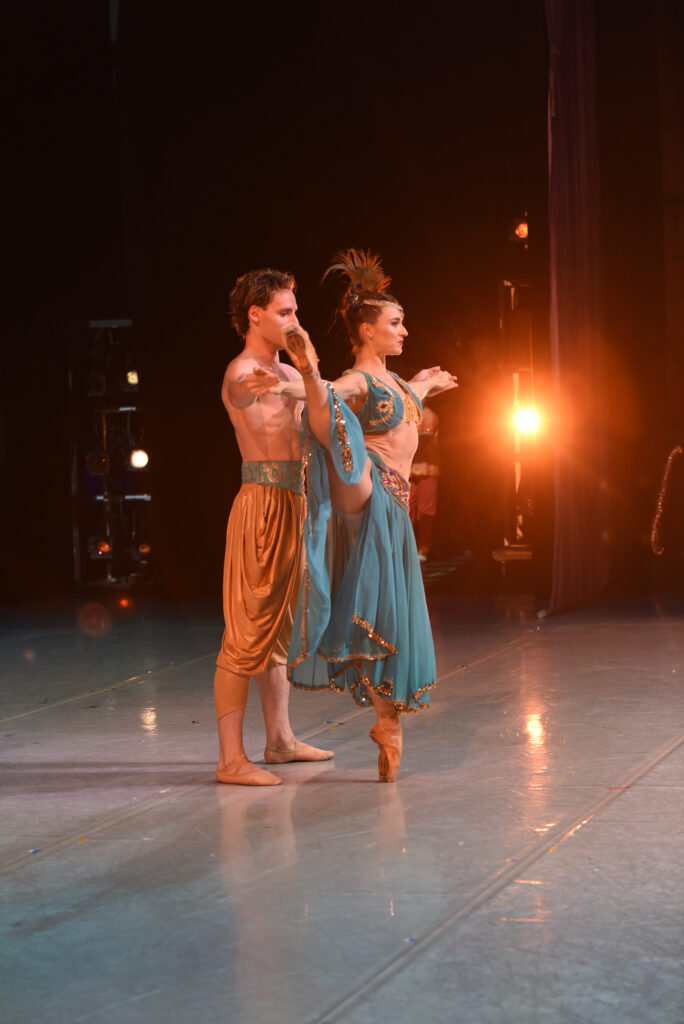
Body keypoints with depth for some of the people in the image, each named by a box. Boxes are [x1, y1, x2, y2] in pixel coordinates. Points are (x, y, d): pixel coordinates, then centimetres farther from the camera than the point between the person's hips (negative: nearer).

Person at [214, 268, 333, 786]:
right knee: (247, 632, -9)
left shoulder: (288, 374, 18)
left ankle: (281, 739, 26)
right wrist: (250, 387, -55)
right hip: (262, 503, -10)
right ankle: (231, 758, -9)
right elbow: (238, 393, -33)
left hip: (293, 504, 10)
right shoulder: (242, 370, -11)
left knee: (281, 628, 16)